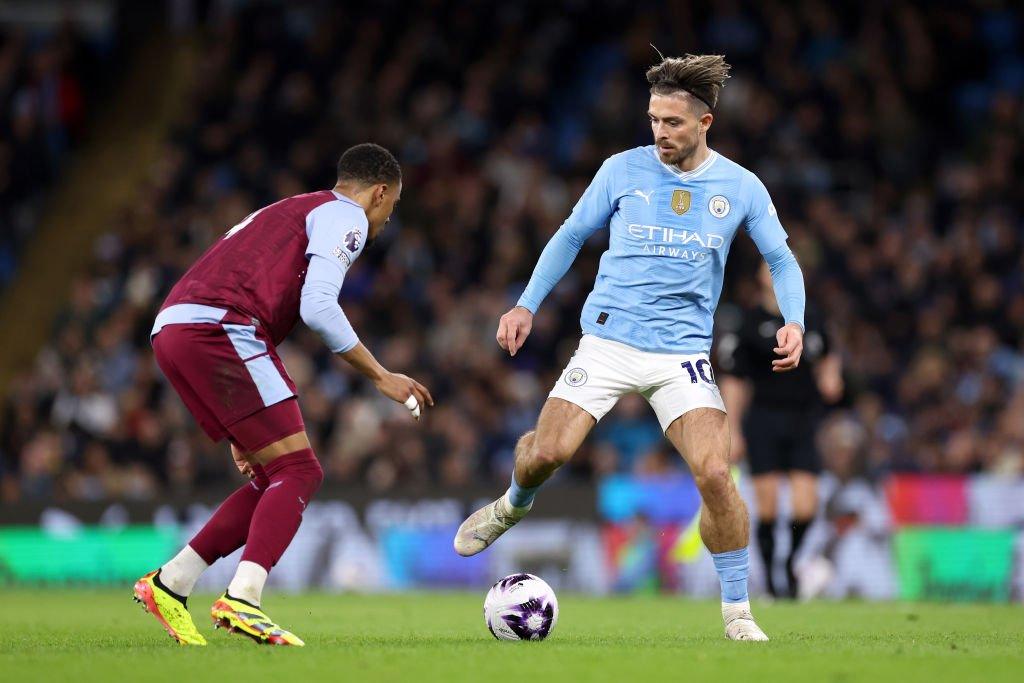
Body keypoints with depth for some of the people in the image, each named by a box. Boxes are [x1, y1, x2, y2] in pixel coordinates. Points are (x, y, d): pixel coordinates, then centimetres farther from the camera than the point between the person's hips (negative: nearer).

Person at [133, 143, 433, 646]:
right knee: (297, 472, -8)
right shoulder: (345, 217, 6)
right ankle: (242, 600, -26)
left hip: (172, 330, 9)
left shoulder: (284, 212, 34)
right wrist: (381, 377, -2)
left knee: (276, 479, 13)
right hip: (218, 328, -9)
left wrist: (242, 428, 33)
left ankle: (168, 585, 11)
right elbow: (317, 306, -10)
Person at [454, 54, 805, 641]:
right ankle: (514, 505, 25)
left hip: (683, 351, 0)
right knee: (547, 452, -14)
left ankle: (737, 613, -2)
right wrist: (527, 306, 7)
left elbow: (782, 260, 9)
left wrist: (792, 322, -8)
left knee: (714, 472, -17)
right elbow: (572, 236, 12)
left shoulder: (740, 187, 2)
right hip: (609, 341, 0)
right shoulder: (623, 170, 2)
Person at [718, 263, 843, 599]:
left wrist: (829, 379, 5)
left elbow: (827, 359, 27)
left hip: (804, 421, 3)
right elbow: (733, 382, 0)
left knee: (805, 507, -8)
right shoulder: (750, 325, -2)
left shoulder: (810, 322, 9)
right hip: (764, 420, -3)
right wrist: (733, 431, -4)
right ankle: (771, 579, 10)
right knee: (768, 506, -3)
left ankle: (792, 561, 20)